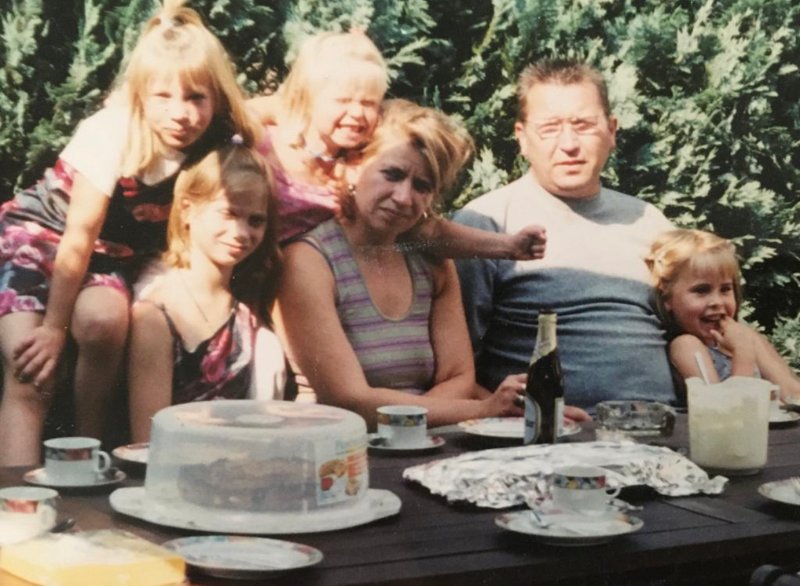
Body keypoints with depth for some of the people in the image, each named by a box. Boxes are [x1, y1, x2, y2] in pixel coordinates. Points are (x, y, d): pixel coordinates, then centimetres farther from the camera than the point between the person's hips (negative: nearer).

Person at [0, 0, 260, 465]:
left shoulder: (218, 144, -16)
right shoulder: (111, 136, -27)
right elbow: (79, 239, -22)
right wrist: (54, 327, -17)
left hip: (115, 252, 3)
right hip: (38, 231, -3)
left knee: (105, 321, -30)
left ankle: (90, 449, -9)